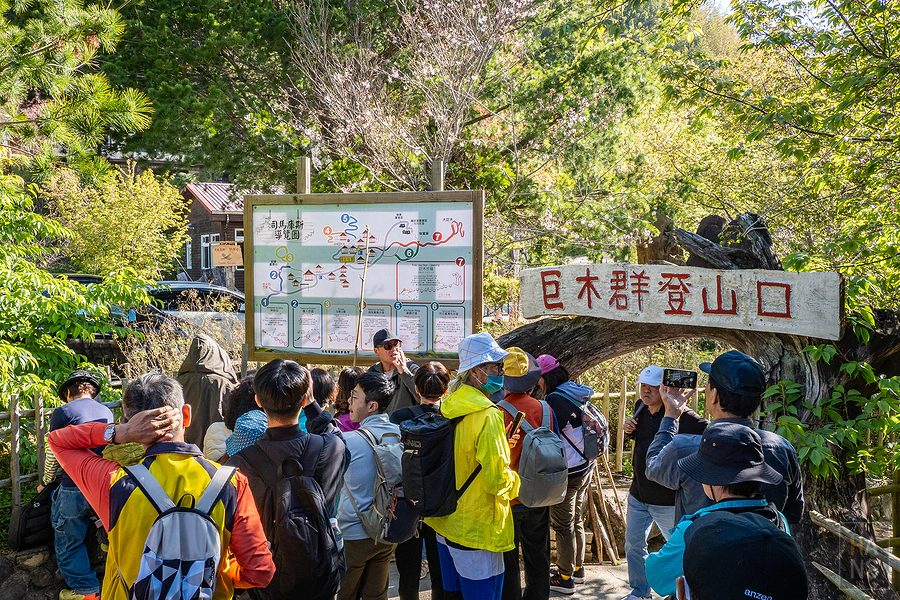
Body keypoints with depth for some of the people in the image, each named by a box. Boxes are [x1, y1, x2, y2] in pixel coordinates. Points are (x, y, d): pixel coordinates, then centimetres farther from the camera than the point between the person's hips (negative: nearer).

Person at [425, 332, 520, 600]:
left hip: (446, 522, 8)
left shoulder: (447, 407, 3)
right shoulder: (488, 416, -22)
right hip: (478, 528, -8)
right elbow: (497, 479, -22)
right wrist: (515, 481, -2)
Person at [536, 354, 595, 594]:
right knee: (576, 520, 21)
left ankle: (565, 578, 13)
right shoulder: (576, 393, 6)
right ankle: (577, 568, 35)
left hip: (568, 472, -9)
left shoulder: (557, 400, -22)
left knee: (563, 525, 3)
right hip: (586, 466, 9)